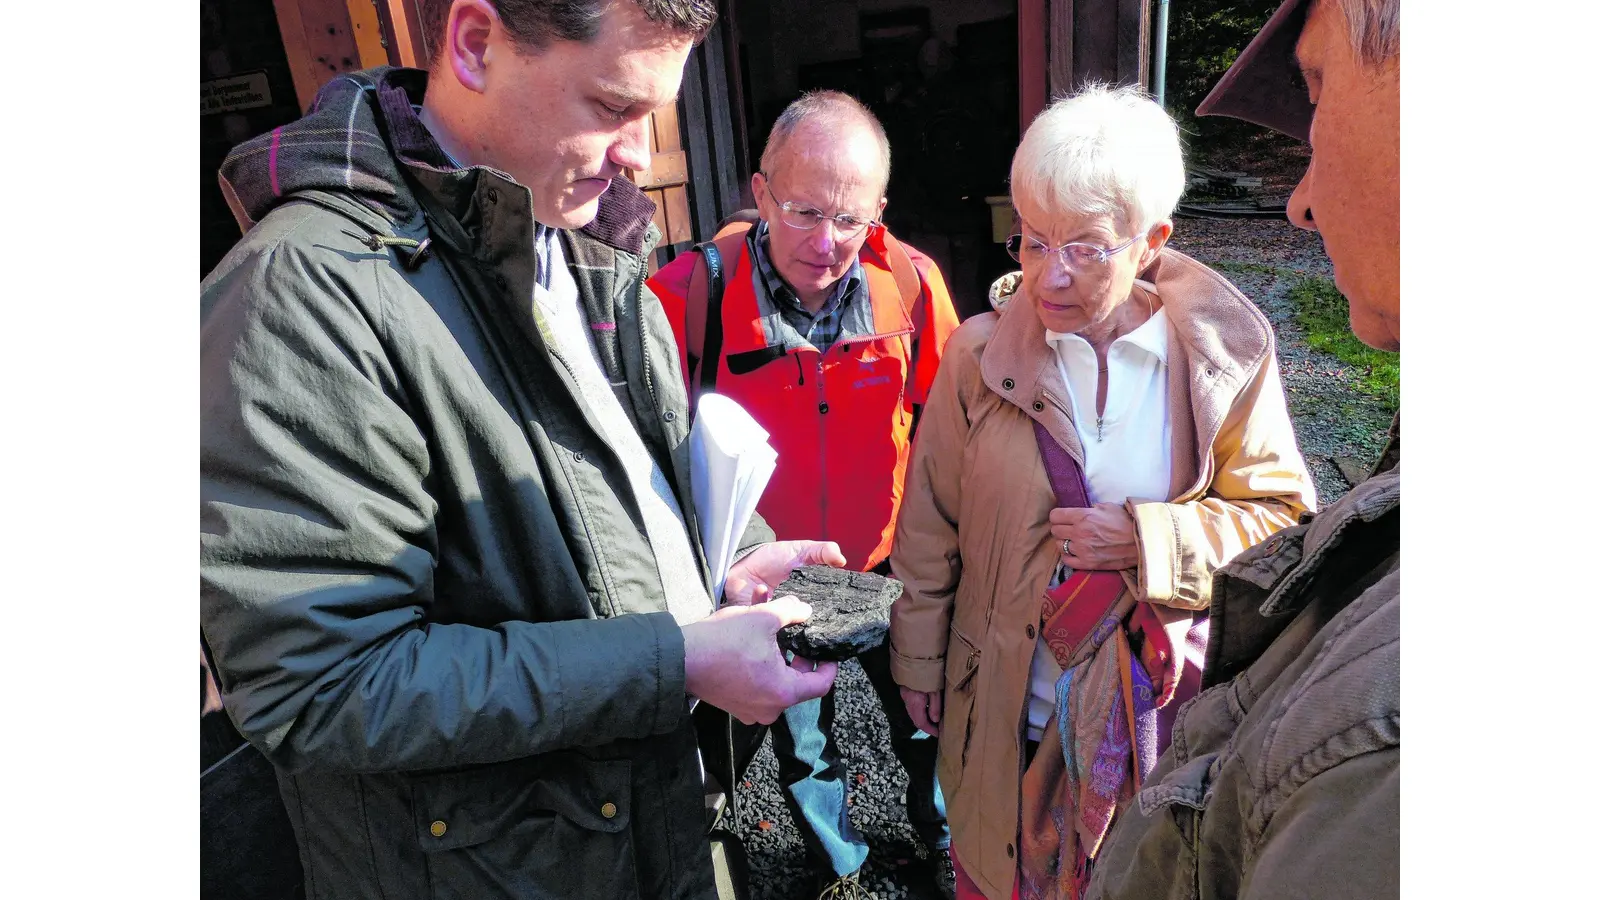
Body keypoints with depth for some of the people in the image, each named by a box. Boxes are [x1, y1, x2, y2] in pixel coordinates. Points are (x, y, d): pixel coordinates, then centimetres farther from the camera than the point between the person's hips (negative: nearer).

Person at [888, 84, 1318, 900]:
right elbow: (930, 527, -3)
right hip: (1006, 701, 0)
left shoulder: (1227, 353, -11)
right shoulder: (980, 354, -11)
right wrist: (918, 659, 4)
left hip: (1156, 697, 0)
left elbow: (1281, 515, -3)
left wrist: (1145, 539, -20)